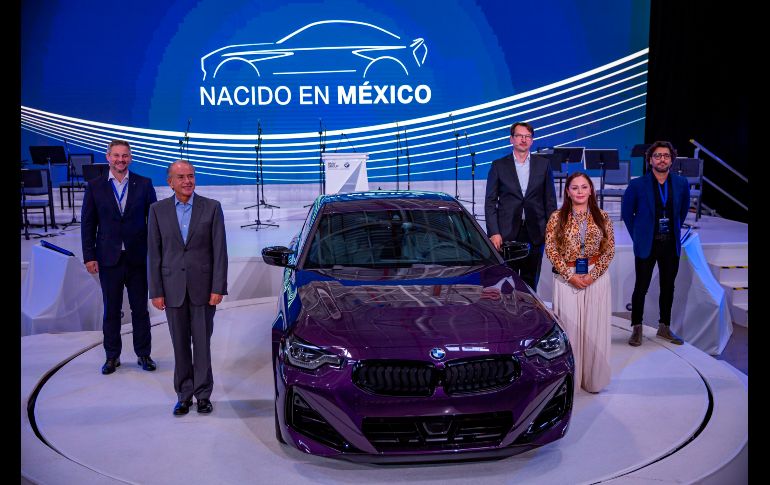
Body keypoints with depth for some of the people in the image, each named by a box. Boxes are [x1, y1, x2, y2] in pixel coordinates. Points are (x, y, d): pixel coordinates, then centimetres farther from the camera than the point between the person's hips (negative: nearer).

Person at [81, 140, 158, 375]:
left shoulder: (144, 184, 1)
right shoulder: (94, 186, 2)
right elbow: (88, 223, 3)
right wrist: (89, 256, -2)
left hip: (138, 257, 0)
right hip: (109, 259, 0)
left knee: (140, 309, 8)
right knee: (111, 310, 9)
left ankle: (143, 354, 21)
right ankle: (112, 356, 22)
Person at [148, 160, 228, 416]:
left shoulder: (211, 207, -2)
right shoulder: (158, 210, 3)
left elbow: (219, 250, -4)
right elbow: (155, 253, 3)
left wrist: (218, 288, -9)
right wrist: (156, 291, -1)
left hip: (202, 287, -1)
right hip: (173, 287, 2)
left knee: (202, 343, 6)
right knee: (180, 345, 10)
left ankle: (203, 394, 18)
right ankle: (184, 395, 22)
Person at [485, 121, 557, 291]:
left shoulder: (543, 164, 8)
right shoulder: (498, 165, 4)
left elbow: (550, 200, 9)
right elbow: (490, 202, 2)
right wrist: (493, 232, -7)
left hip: (535, 234, 1)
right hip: (507, 233, -1)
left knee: (530, 282, 7)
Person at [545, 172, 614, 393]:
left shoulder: (602, 218, 3)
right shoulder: (557, 217, -2)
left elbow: (609, 250, 2)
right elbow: (550, 249, -4)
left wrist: (592, 275, -10)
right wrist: (570, 275, -11)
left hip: (597, 278, 2)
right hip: (566, 278, -1)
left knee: (594, 328, 6)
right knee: (569, 327, 1)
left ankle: (593, 378, 20)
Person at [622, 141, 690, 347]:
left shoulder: (681, 183, 0)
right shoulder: (638, 185, -9)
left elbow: (683, 209, 16)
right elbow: (627, 212, 3)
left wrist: (674, 229, 13)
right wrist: (638, 236, 3)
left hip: (671, 245, 3)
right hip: (646, 245, -3)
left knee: (668, 287, 12)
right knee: (641, 288, 3)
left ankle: (664, 327, 26)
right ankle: (636, 328, 15)